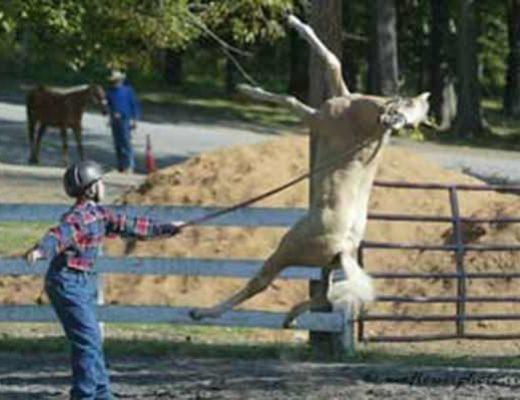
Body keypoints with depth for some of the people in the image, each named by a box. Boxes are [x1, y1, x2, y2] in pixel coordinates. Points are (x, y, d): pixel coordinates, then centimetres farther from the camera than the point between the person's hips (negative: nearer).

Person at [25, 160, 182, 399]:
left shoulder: (99, 213, 12)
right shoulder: (77, 217, -18)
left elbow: (129, 226, 23)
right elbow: (60, 234, -37)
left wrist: (167, 229, 30)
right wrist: (40, 250, -58)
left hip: (84, 284, 10)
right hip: (68, 283, -10)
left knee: (93, 341, 16)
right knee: (87, 341, -11)